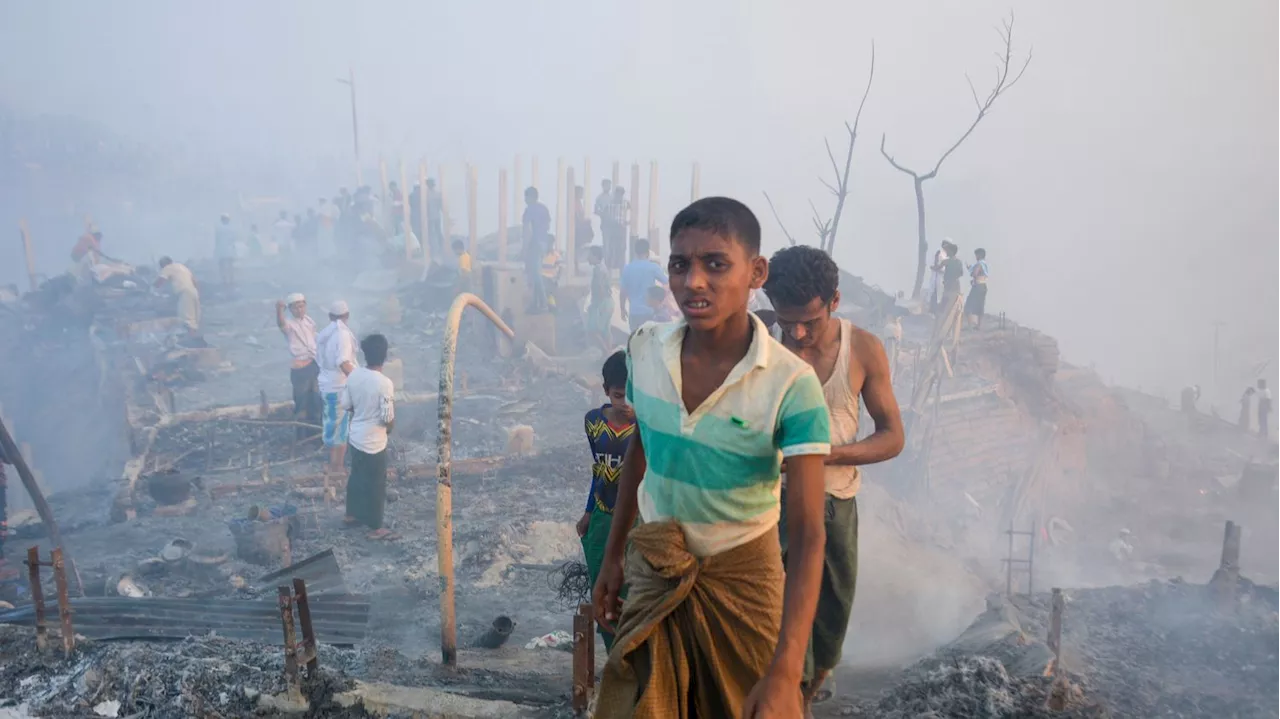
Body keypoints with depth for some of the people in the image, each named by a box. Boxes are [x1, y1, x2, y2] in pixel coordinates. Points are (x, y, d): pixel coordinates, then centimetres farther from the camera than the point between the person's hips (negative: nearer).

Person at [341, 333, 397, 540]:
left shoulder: (354, 374, -6)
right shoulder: (384, 383, -27)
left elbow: (346, 406, 5)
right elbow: (388, 419, -23)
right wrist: (389, 427, 0)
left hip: (356, 436, 7)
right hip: (374, 442, -7)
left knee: (356, 476, 25)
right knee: (376, 483, 8)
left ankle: (352, 514, 42)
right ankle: (376, 528, 20)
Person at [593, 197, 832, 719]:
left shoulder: (791, 385, -24)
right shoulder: (644, 351, -11)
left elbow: (807, 534, -27)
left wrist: (786, 672, -36)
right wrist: (613, 556, 10)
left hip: (744, 574, -2)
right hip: (655, 571, 3)